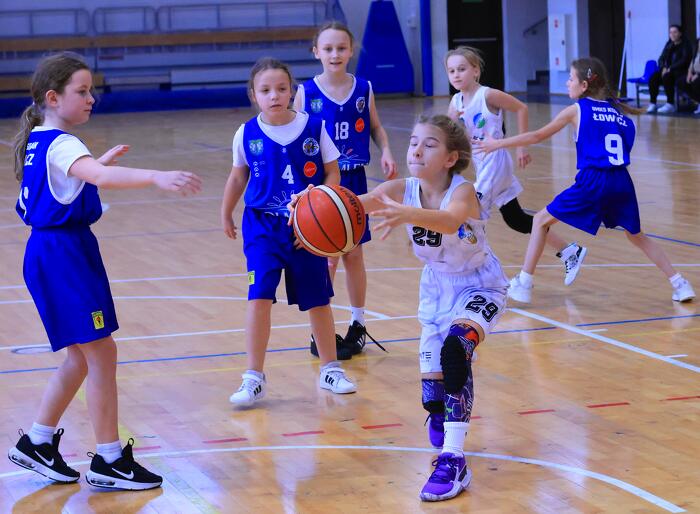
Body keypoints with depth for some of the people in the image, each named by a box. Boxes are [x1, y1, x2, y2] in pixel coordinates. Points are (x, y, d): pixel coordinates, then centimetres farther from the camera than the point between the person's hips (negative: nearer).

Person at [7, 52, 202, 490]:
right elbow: (101, 178, -39)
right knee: (101, 352, -6)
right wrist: (157, 178, -52)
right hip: (64, 254, -10)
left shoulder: (38, 141, 12)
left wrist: (101, 162, 29)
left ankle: (37, 442, 24)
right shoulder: (61, 145, -18)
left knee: (84, 355, 18)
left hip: (54, 252, 10)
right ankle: (109, 461, -2)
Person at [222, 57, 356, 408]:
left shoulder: (314, 128, -8)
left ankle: (330, 369, 29)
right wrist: (226, 214, 21)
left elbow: (332, 174, -2)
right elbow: (239, 175, 11)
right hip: (263, 225, 0)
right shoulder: (247, 134, -5)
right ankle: (254, 378, -4)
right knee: (259, 297, -13)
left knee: (317, 300, 11)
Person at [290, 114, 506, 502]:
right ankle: (442, 421, 43)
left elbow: (450, 221, -54)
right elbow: (356, 202, -34)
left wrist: (407, 214, -73)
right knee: (432, 387, 3)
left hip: (480, 287, -5)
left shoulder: (463, 191, -29)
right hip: (437, 285, 5)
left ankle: (454, 460, -32)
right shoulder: (402, 190, -17)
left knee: (455, 348, -33)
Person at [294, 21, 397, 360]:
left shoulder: (363, 89, 0)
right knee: (326, 257, 0)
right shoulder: (306, 92, -6)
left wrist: (386, 151, -7)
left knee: (354, 254, 9)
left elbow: (375, 127, 11)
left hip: (353, 180, 2)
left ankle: (358, 325, 23)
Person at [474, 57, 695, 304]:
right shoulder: (618, 111, 17)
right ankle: (679, 283, 15)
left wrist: (498, 144, 19)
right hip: (622, 182, 4)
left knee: (541, 220, 11)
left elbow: (537, 136, 11)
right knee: (637, 236, 23)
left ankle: (524, 284, 7)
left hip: (592, 182, -4)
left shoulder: (577, 110, 6)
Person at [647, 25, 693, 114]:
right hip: (668, 70, 6)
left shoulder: (685, 44, -3)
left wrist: (670, 69, -21)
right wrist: (664, 68, -9)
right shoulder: (669, 44, 14)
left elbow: (684, 60, -15)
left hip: (681, 71, -6)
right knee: (653, 78, -21)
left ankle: (670, 105, -34)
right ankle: (652, 104, -20)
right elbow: (661, 59, 13)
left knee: (667, 77, -35)